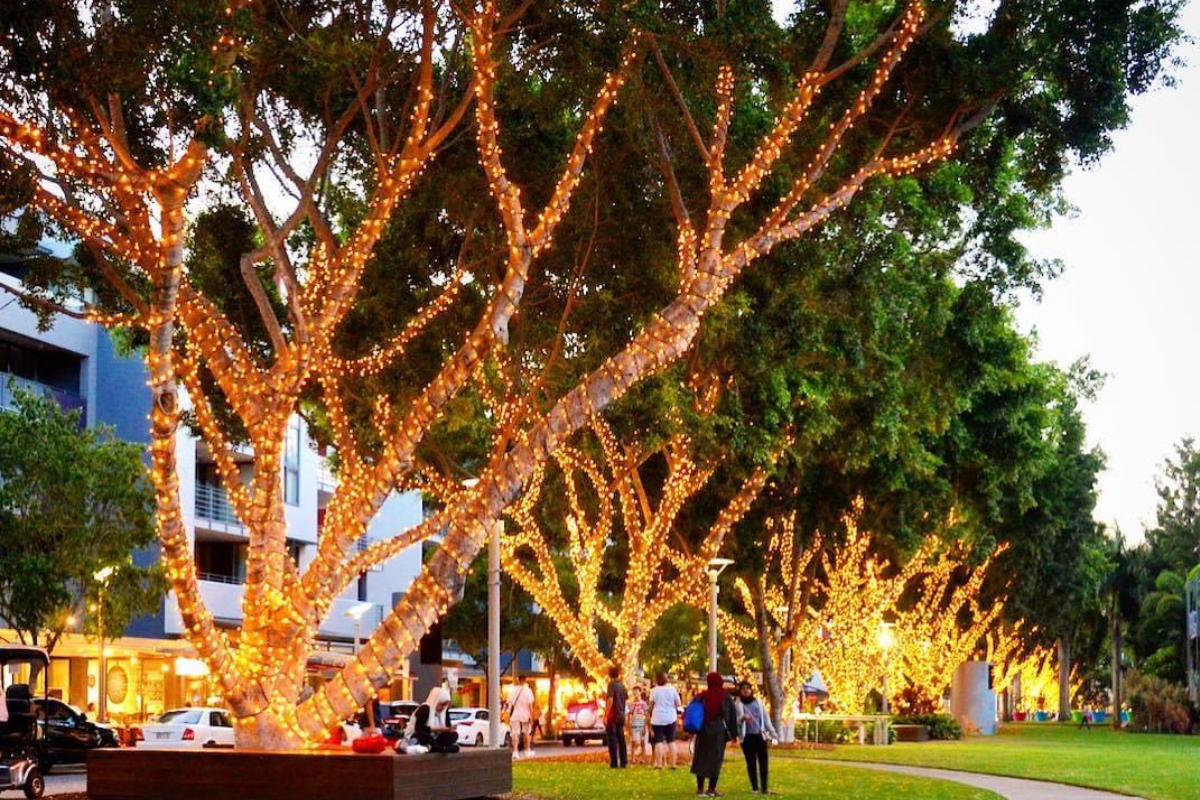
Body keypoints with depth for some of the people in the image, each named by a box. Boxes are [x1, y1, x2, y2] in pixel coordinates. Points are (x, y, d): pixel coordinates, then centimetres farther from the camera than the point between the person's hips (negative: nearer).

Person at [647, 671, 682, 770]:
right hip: (671, 718, 2)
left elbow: (651, 705, 1)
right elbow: (679, 704, 3)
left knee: (658, 741, 0)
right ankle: (673, 763, 7)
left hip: (658, 718, -2)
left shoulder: (654, 691, -5)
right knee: (671, 741, 11)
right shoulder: (672, 689, 0)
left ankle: (659, 763, -7)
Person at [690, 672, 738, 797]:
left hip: (703, 731, 1)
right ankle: (711, 789, 6)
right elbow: (733, 716, 2)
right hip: (719, 731, -1)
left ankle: (700, 789, 3)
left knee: (701, 759, 7)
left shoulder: (702, 696, -1)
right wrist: (734, 734, 8)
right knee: (716, 759, 7)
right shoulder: (726, 697, -1)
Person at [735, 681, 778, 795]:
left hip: (760, 736, 2)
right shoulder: (738, 704, 1)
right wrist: (742, 718, -28)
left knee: (763, 762, -2)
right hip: (747, 737, -2)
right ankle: (754, 787, 9)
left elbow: (765, 717, 16)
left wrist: (772, 731, 12)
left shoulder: (758, 702, 12)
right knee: (751, 763, 0)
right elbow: (735, 721, -7)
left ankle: (764, 787, 4)